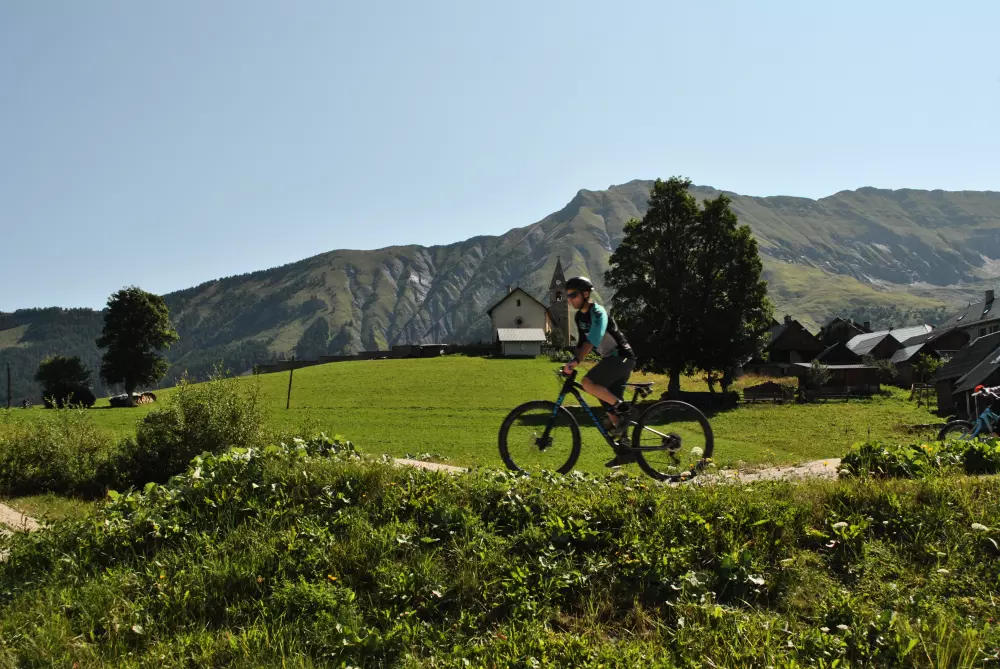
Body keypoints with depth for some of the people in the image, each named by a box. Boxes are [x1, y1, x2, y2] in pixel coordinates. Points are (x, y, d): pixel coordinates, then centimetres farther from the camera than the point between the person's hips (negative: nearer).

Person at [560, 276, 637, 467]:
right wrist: (572, 364, 0)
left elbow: (592, 340, -31)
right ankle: (626, 451, 14)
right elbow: (581, 343, 13)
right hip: (611, 359, 9)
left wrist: (576, 361, -40)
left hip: (622, 357, -9)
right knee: (609, 406, 8)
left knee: (587, 383, -26)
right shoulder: (579, 316, 10)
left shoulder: (598, 313, -17)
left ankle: (623, 408, -13)